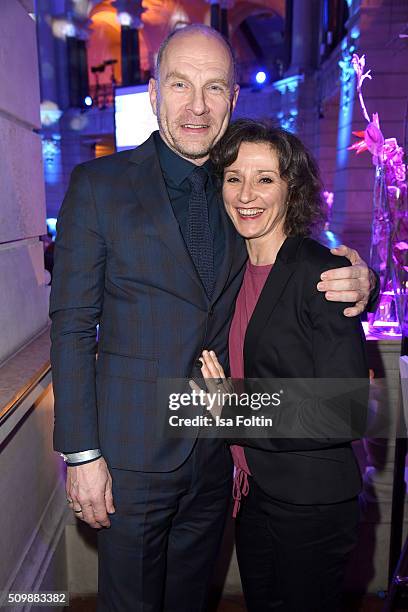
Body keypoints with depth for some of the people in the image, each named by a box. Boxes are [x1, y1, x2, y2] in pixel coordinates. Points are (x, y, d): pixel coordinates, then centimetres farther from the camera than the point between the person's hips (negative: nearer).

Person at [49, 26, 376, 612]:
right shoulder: (99, 184, -8)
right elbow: (72, 326, -9)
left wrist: (356, 282, -16)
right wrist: (81, 453, -11)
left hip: (217, 452, 4)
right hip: (133, 451, -3)